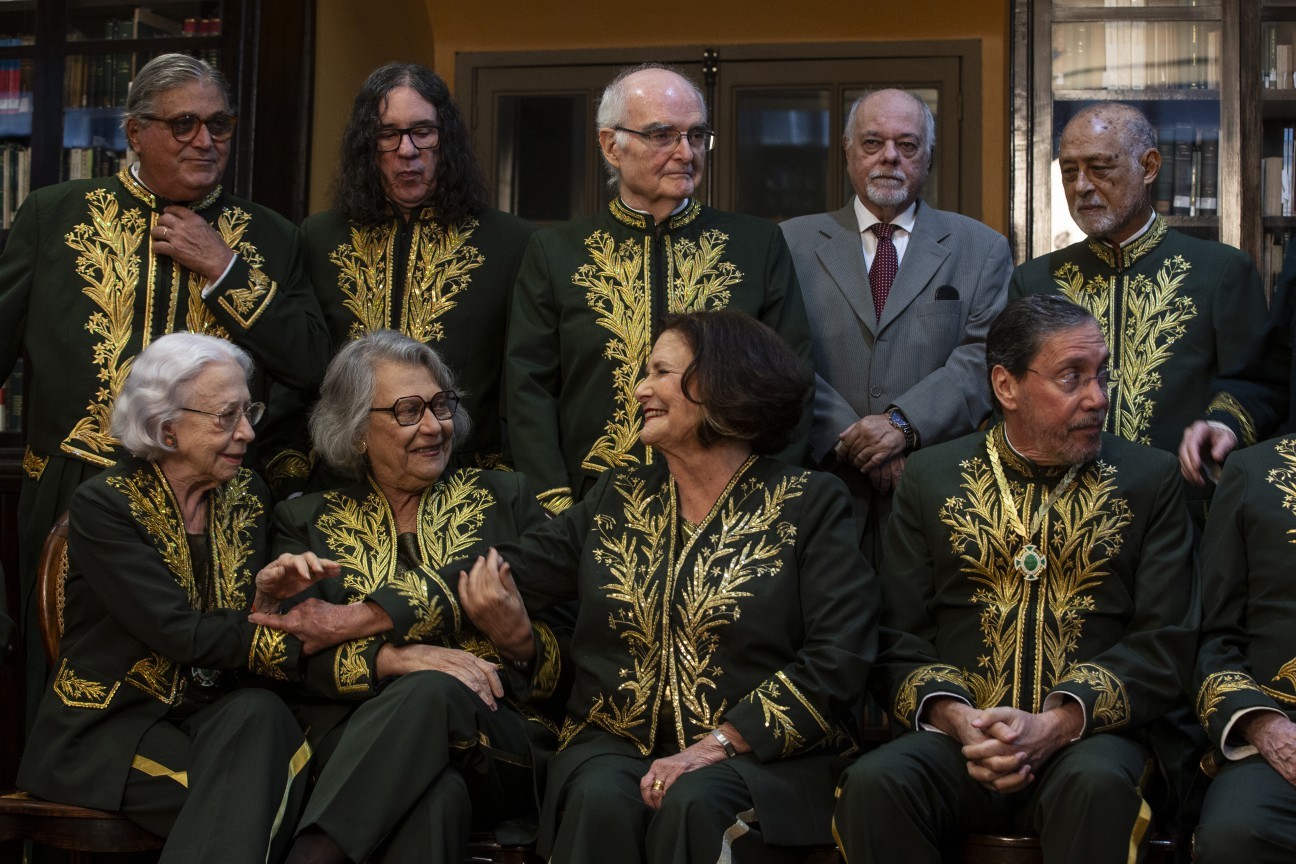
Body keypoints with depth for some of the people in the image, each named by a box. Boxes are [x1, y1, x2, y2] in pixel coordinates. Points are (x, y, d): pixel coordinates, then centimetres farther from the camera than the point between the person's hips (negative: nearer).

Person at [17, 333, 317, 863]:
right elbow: (175, 630, -19)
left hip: (214, 711, 5)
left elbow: (234, 617, 8)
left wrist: (268, 588, -16)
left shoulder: (246, 494, 7)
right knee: (248, 795, -31)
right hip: (110, 721, -5)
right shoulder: (104, 504, -10)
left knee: (260, 715, -31)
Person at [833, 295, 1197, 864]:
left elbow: (1165, 644, 1)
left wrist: (1055, 726, -14)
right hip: (956, 737, 1)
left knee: (1097, 786, -36)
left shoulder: (1150, 479, 9)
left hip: (1089, 737, -1)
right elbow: (898, 637, 7)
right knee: (874, 784, -30)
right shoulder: (931, 477, 11)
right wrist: (957, 720, -13)